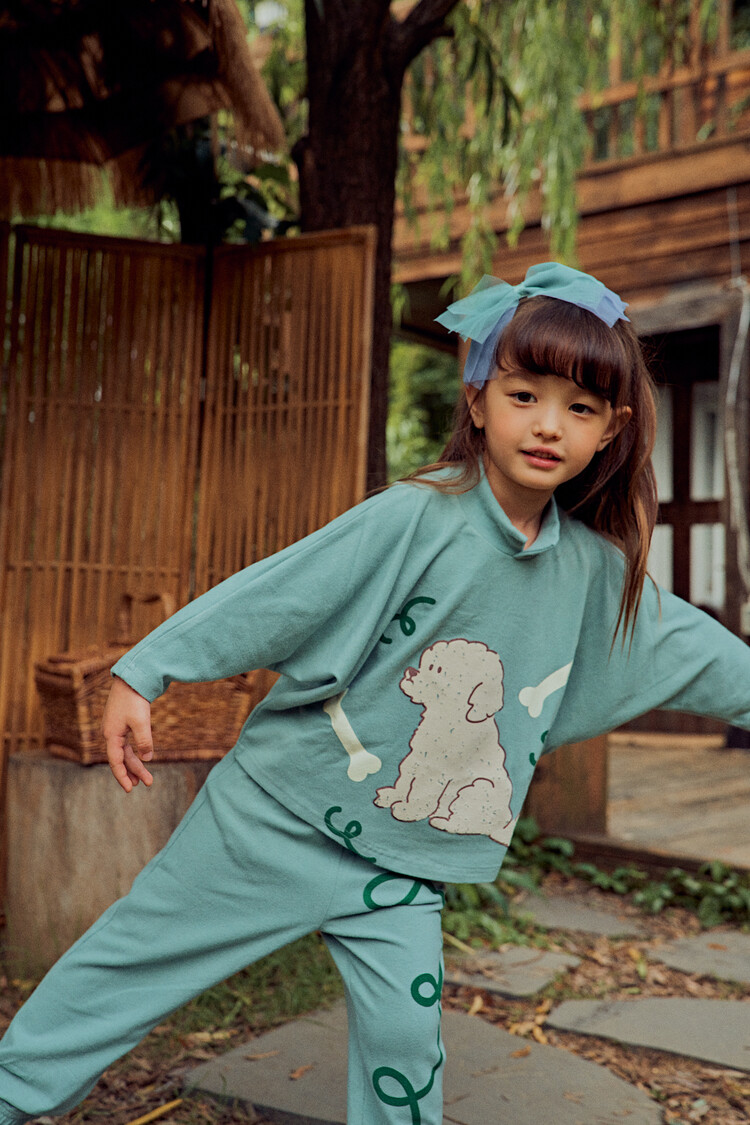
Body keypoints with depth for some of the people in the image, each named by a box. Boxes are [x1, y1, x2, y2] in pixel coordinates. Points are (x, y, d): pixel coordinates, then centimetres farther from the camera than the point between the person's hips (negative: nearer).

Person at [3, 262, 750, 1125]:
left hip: (402, 855, 4)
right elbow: (275, 594, -19)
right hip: (285, 805, -3)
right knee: (143, 949, 10)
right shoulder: (418, 519, -21)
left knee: (405, 1032, 0)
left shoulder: (596, 568, -2)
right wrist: (143, 674, -18)